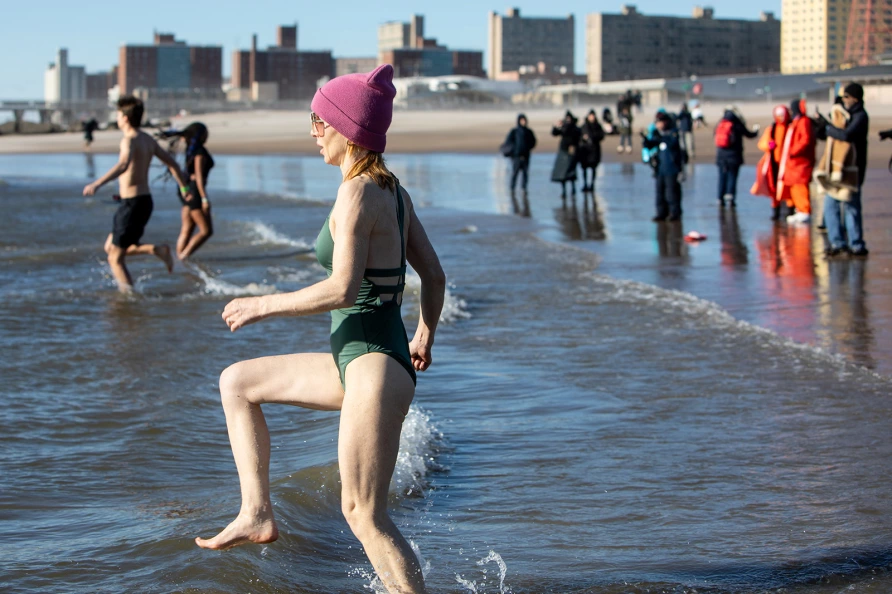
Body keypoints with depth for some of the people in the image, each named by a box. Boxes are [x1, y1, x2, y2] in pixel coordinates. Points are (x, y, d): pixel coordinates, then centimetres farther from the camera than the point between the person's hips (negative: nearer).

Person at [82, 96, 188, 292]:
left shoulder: (130, 140, -16)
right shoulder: (148, 140, 10)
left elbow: (123, 165, -36)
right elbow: (172, 163, 19)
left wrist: (97, 184, -43)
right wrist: (184, 187, 33)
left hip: (132, 203, -8)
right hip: (145, 200, 8)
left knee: (115, 258, 1)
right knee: (110, 247, 19)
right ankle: (156, 250, 4)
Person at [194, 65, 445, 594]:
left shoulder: (357, 195, -17)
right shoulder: (395, 193, 10)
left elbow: (342, 290, -23)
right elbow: (435, 276, 14)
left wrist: (265, 305, -11)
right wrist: (425, 339, 29)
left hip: (375, 366, -10)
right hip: (357, 361, 10)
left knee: (365, 514, -7)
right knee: (237, 382, 20)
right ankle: (257, 514, 20)